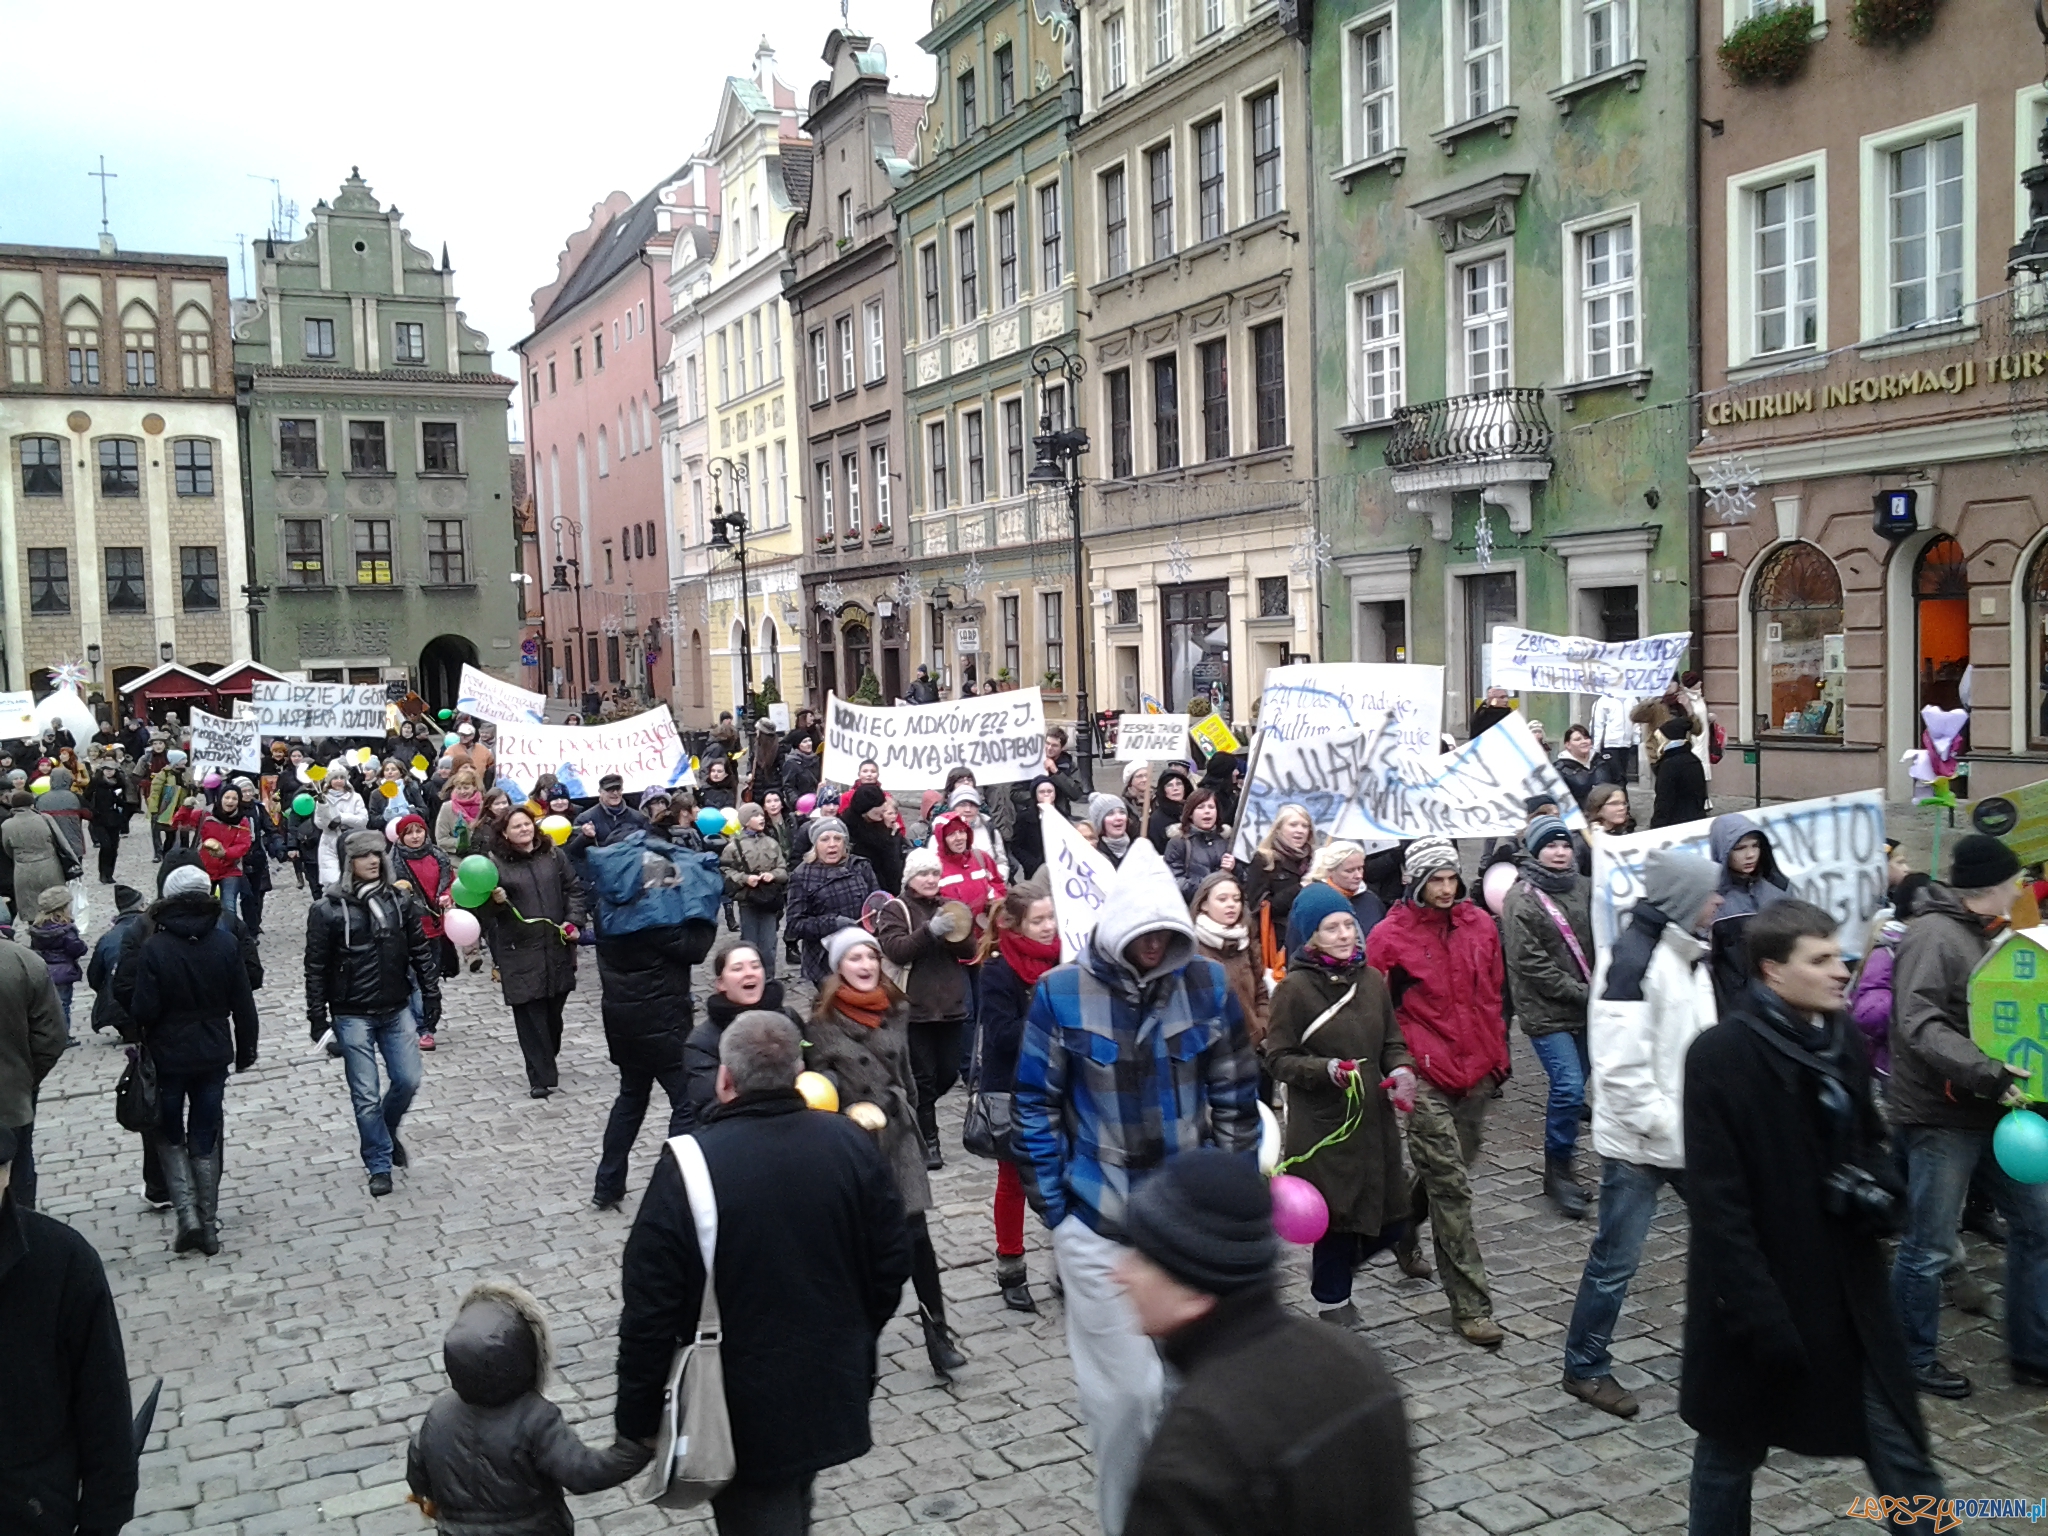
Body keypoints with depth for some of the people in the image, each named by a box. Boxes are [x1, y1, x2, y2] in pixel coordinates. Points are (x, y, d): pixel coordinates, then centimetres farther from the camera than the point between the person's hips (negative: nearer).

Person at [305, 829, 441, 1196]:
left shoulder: (400, 901, 1)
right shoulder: (327, 909, -8)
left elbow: (421, 951, 5)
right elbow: (316, 968, -5)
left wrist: (431, 998, 2)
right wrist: (318, 1018, -7)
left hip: (396, 1010, 3)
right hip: (352, 1015, -3)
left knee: (408, 1080, 4)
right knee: (365, 1095, 2)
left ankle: (384, 1134, 34)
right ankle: (379, 1165, 16)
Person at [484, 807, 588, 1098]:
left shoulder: (554, 856, 6)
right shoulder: (496, 862, -3)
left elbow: (573, 890, 11)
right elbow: (485, 908, 2)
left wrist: (573, 921, -2)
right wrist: (495, 901, -21)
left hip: (557, 945, 3)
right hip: (519, 951, -3)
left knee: (554, 1009, 13)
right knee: (530, 1013, -4)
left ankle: (547, 1062, 34)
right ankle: (541, 1077, 0)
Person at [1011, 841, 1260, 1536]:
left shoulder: (1208, 984, -4)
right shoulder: (1061, 992, -10)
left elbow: (1234, 1097, 5)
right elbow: (1036, 1106, -3)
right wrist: (1055, 1207, -3)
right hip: (1098, 1228, -2)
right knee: (1122, 1392, 5)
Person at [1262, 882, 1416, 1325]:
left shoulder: (1372, 980, 6)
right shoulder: (1294, 988, -10)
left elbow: (1391, 1043, 15)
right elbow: (1278, 1058, -8)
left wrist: (1401, 1070, -6)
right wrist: (1327, 1070, -23)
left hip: (1374, 1120, 6)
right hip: (1321, 1127, -5)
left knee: (1389, 1224, 9)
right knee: (1336, 1220, 3)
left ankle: (1330, 1269, 38)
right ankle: (1333, 1304, 26)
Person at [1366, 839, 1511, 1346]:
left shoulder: (1480, 924, 6)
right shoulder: (1390, 936, -8)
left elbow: (1492, 995, 16)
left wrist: (1498, 1054, 17)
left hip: (1477, 1072, 5)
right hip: (1426, 1076, -5)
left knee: (1447, 1169, 19)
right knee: (1451, 1187, -4)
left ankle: (1402, 1227, 48)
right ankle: (1470, 1305, 2)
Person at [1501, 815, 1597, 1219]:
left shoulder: (1585, 888, 6)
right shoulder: (1521, 901, -10)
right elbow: (1531, 964, -14)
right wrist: (1582, 993, -14)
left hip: (1587, 1007, 6)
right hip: (1547, 1012, -5)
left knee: (1572, 1086, 12)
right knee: (1569, 1087, -13)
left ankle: (1561, 1165, 26)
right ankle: (1557, 1170, 3)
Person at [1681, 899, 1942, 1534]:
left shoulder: (1841, 1040, 2)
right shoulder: (1719, 1056, -19)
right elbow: (1717, 1204, -20)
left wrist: (1878, 1191, -4)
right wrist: (1761, 1316, -21)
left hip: (1849, 1289, 6)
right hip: (1758, 1293, -5)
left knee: (1901, 1455, 8)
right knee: (1731, 1447, 14)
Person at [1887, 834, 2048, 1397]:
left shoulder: (1981, 933, 12)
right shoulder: (1934, 936, -18)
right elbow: (1920, 1026, -27)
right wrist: (1987, 1073, -33)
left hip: (1991, 1109, 10)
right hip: (1940, 1116, -10)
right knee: (1929, 1246, 2)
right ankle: (1913, 1358, 18)